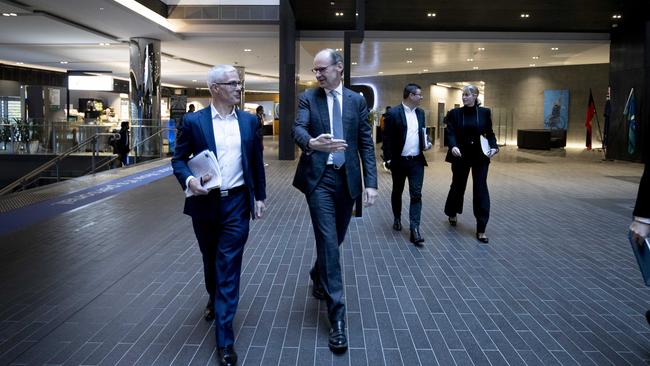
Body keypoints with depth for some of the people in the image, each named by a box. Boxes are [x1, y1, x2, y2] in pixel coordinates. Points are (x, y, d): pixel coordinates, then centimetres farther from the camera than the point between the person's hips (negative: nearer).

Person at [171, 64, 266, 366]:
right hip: (205, 202, 0)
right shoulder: (193, 121, -4)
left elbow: (256, 162, 9)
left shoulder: (249, 121, 3)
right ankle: (214, 299, 50)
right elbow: (178, 159, -1)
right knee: (210, 260, 19)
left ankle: (224, 340, 4)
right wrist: (188, 180, -21)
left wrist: (260, 196, 9)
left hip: (237, 203, 0)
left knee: (229, 268, -2)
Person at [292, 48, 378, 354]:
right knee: (328, 242, -8)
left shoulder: (357, 100, 7)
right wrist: (311, 142, -40)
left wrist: (371, 182, -4)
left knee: (335, 239, 15)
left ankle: (317, 276, 47)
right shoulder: (308, 98, 2)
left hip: (347, 179, 3)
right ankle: (337, 317, -3)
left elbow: (366, 143, 4)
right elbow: (298, 128, -16)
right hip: (319, 178, -3)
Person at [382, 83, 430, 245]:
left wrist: (425, 143, -1)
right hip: (399, 161, -3)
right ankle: (397, 218, 36)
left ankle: (415, 229, -4)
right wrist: (388, 159, -12)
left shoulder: (420, 113, 8)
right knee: (397, 192, 14)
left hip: (417, 161, 3)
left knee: (416, 194, -4)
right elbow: (387, 138, -9)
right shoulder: (393, 113, -10)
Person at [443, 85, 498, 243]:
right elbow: (451, 133, -9)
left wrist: (494, 147, -14)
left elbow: (489, 133, 4)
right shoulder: (454, 113, -1)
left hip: (480, 156, 0)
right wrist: (453, 146, -28)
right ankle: (452, 213, 42)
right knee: (458, 186, 14)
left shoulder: (485, 112, 1)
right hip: (461, 155, 0)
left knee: (481, 190, -2)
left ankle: (481, 229, 3)